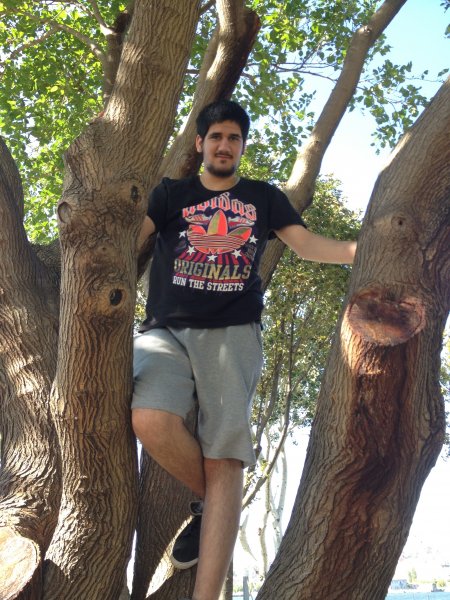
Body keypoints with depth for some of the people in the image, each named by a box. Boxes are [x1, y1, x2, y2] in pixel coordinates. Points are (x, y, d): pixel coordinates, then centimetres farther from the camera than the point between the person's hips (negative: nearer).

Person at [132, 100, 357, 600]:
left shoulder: (264, 197, 22)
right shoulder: (171, 193, 21)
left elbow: (307, 244, 10)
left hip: (232, 334, 0)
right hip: (166, 330, 1)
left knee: (225, 460, -17)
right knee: (150, 420, -29)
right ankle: (212, 502, 1)